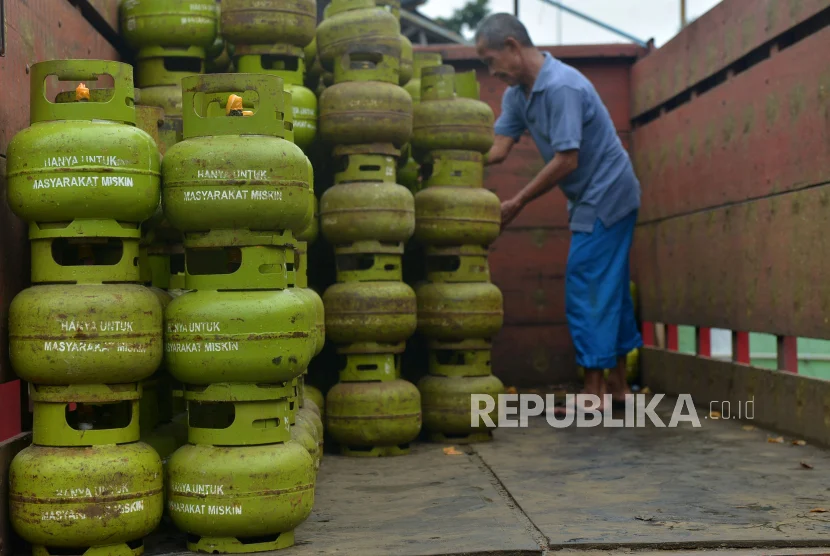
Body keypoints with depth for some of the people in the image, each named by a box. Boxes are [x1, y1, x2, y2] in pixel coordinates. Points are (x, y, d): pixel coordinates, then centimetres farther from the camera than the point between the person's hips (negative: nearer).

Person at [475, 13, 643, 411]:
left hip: (605, 196, -10)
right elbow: (497, 149, -1)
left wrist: (517, 204, -20)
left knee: (587, 289, -8)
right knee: (609, 289, 12)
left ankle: (594, 393, -3)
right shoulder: (517, 93, 5)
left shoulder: (562, 87, -24)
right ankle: (617, 385, 20)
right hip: (592, 199, 10)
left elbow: (567, 160, -25)